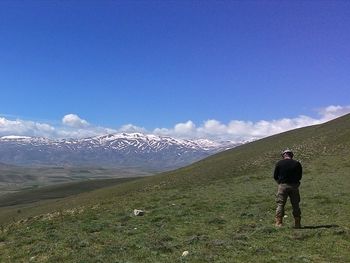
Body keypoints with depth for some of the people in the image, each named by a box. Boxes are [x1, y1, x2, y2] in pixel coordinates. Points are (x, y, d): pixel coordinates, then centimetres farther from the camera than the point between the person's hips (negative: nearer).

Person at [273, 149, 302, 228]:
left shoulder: (279, 163, -1)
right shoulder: (297, 164, 2)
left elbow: (275, 176, 3)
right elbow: (300, 176, 8)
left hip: (283, 186, -2)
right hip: (294, 186, 2)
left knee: (280, 204, 2)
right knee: (295, 205, 11)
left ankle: (278, 223, -4)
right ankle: (297, 224, 16)